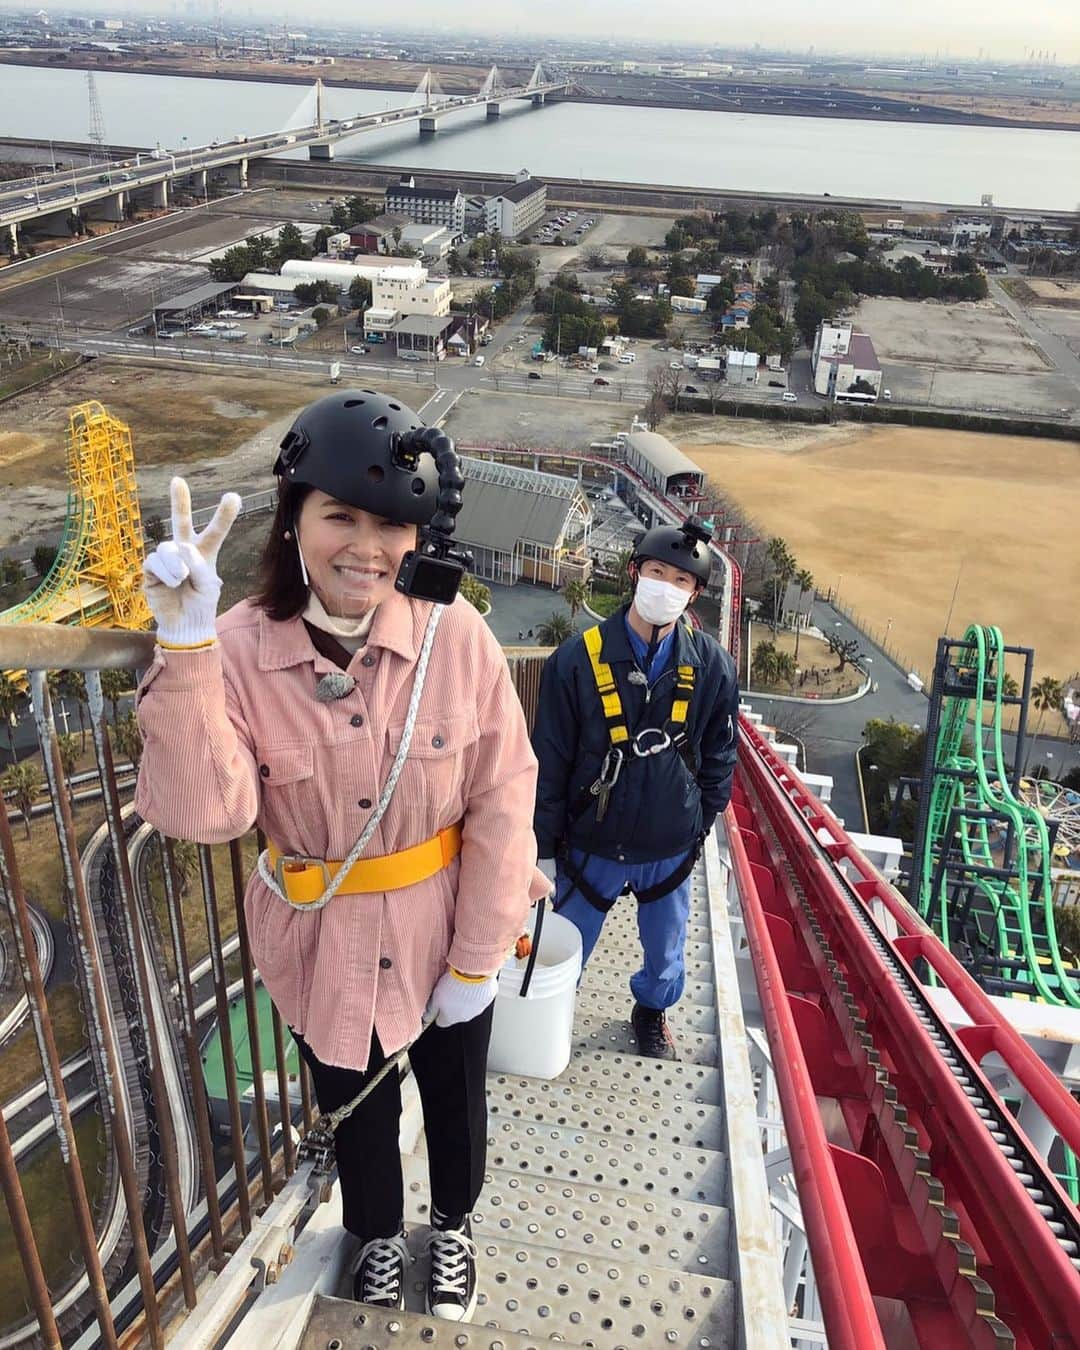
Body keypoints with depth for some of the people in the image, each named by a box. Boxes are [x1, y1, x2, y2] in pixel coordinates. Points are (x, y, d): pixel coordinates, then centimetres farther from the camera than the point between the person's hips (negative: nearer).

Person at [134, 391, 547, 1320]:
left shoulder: (456, 636, -20)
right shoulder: (240, 651, -19)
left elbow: (502, 800, -14)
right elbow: (204, 813, -30)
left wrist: (478, 960, -11)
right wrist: (185, 645, -39)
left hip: (444, 938, 0)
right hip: (324, 950, 0)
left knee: (456, 1100, 26)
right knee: (357, 1111, 26)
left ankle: (454, 1228, 59)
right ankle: (378, 1234, 59)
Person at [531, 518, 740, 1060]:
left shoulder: (712, 666, -9)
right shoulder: (578, 658, -14)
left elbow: (719, 758, 4)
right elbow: (549, 763, -9)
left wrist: (699, 825, 6)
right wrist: (543, 849, -5)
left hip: (670, 850, 2)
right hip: (590, 846, -2)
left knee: (665, 955, 22)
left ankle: (652, 1013, 52)